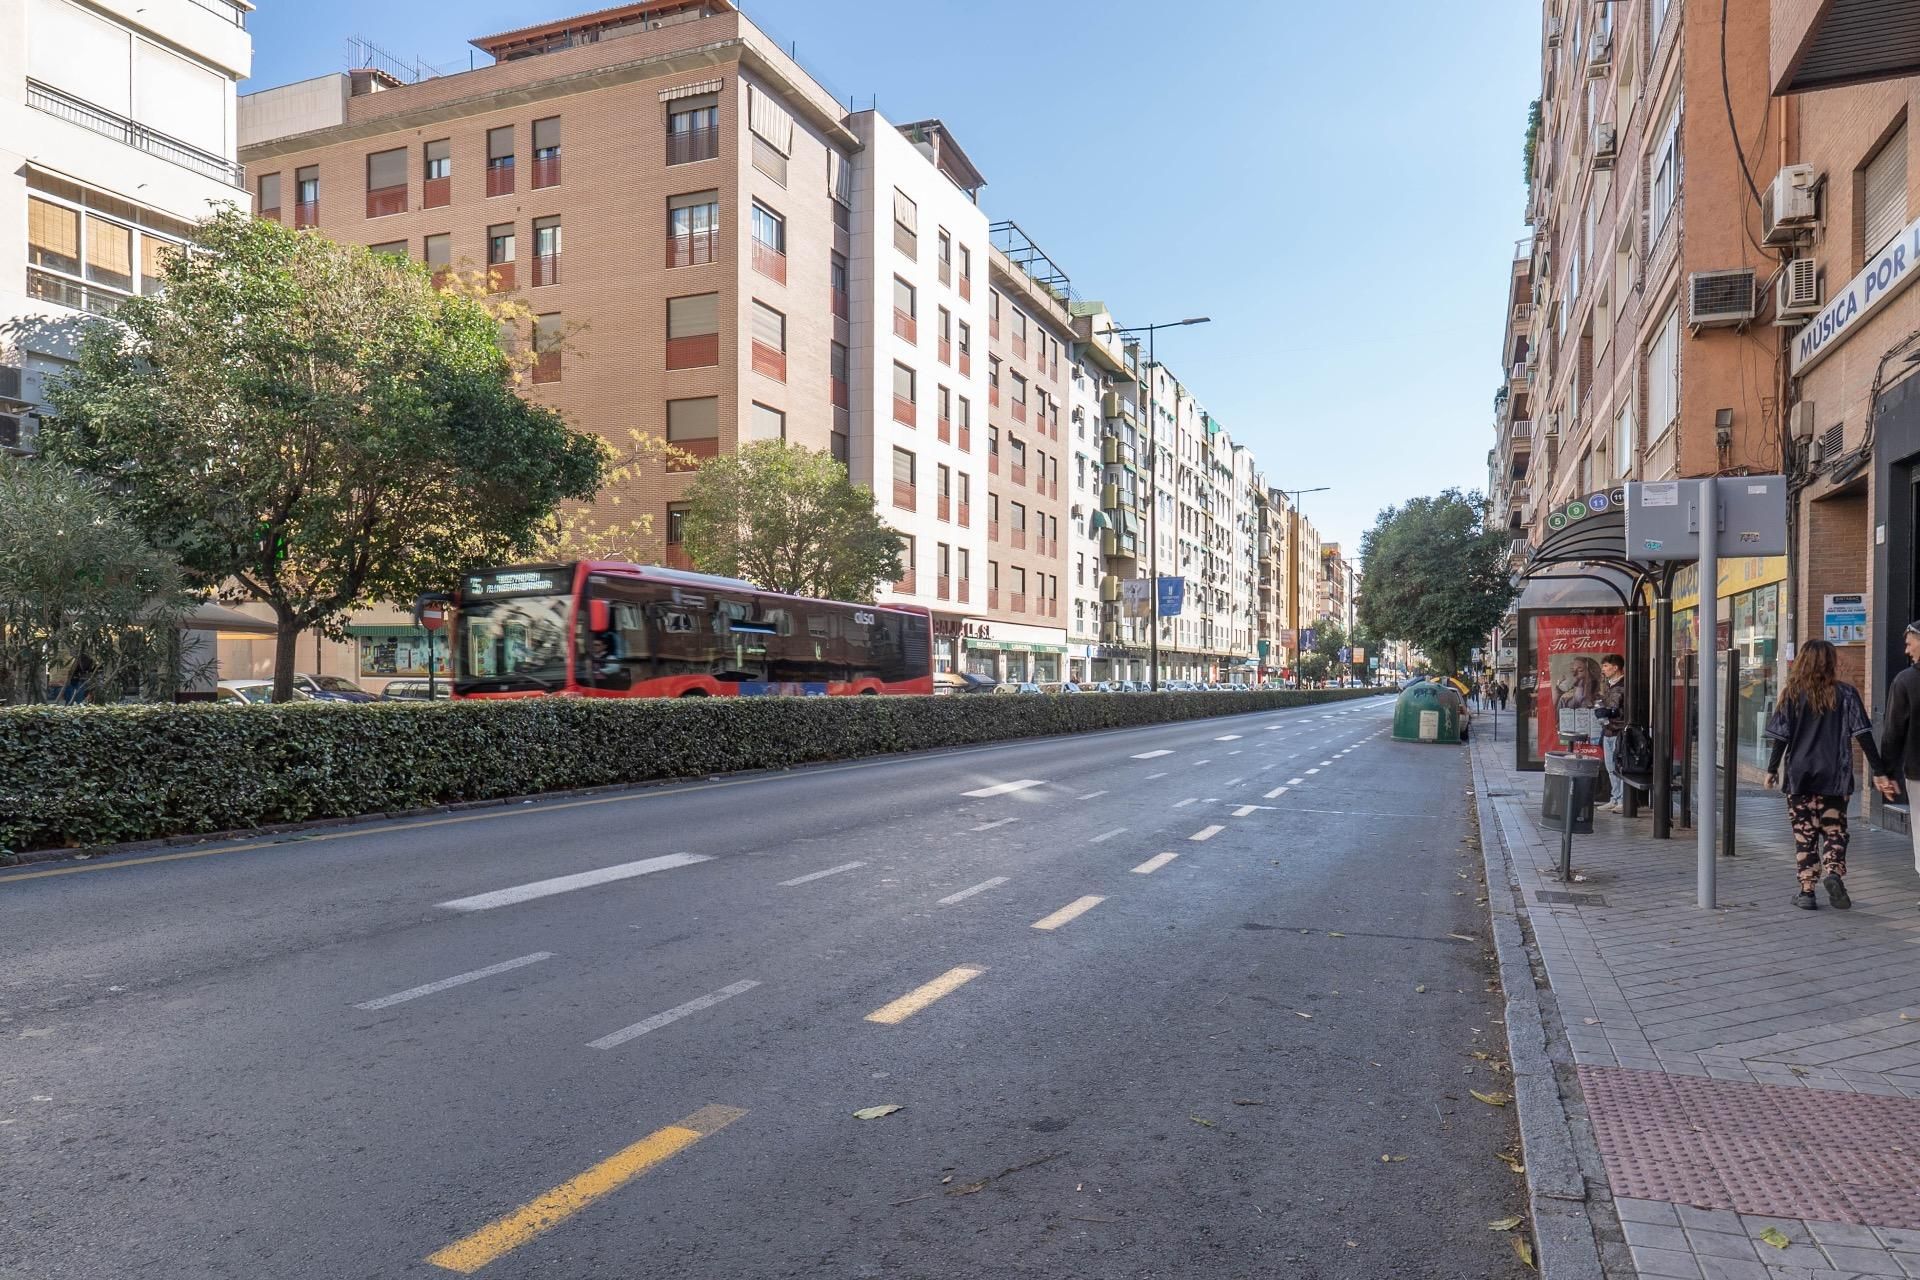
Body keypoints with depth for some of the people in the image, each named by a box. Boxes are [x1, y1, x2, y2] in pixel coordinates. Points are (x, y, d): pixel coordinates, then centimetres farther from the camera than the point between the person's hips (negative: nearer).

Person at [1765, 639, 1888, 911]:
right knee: (1834, 830, 12)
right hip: (1834, 776, 0)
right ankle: (1834, 873, -11)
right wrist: (1878, 771, -1)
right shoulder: (1845, 693, -1)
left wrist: (1772, 769, 5)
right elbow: (1863, 734, -4)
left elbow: (1781, 736, -3)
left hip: (1800, 776, 0)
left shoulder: (1792, 693, -2)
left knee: (1805, 833, 6)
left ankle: (1807, 890, 6)